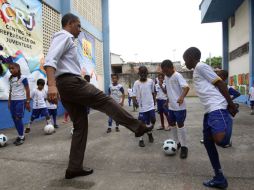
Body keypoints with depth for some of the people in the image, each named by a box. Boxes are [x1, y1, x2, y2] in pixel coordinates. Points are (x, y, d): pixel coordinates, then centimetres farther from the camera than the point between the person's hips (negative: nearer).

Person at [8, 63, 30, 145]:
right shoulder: (11, 79, 13)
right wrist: (9, 101, 15)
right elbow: (10, 91, 18)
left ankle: (21, 137, 2)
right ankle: (20, 136, 18)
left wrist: (28, 102, -8)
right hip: (13, 101, 7)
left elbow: (27, 90, -6)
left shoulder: (23, 78, -6)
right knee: (14, 119, 7)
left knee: (18, 118, -9)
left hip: (20, 100, -7)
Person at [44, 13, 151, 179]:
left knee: (80, 125, 7)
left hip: (67, 85, 10)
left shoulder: (66, 40, 31)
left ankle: (74, 168, 11)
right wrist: (52, 85, -33)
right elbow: (50, 60, -18)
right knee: (105, 101, -5)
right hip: (71, 82, -10)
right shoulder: (64, 36, -1)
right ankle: (138, 127, 2)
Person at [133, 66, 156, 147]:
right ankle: (141, 140, 19)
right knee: (142, 123, 3)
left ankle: (149, 132, 35)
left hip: (151, 106, 3)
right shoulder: (136, 83, -7)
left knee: (153, 120, 4)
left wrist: (154, 102, 15)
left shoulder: (151, 81, 2)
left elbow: (153, 92, 13)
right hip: (142, 107, -2)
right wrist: (135, 101, -28)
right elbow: (134, 95, -10)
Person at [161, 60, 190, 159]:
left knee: (180, 124, -1)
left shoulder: (177, 76, -17)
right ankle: (177, 142, 33)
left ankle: (184, 147, 14)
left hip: (179, 106, -8)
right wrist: (168, 100, 14)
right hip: (171, 106, 8)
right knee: (172, 124, 16)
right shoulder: (166, 77, 8)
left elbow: (186, 87, -29)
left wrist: (182, 97, -44)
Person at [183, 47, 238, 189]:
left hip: (217, 108, -10)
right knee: (208, 142, 9)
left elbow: (220, 84, -10)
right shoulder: (197, 70, 24)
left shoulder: (201, 66, -5)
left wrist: (231, 105, -10)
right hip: (209, 110, 10)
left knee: (220, 140, -24)